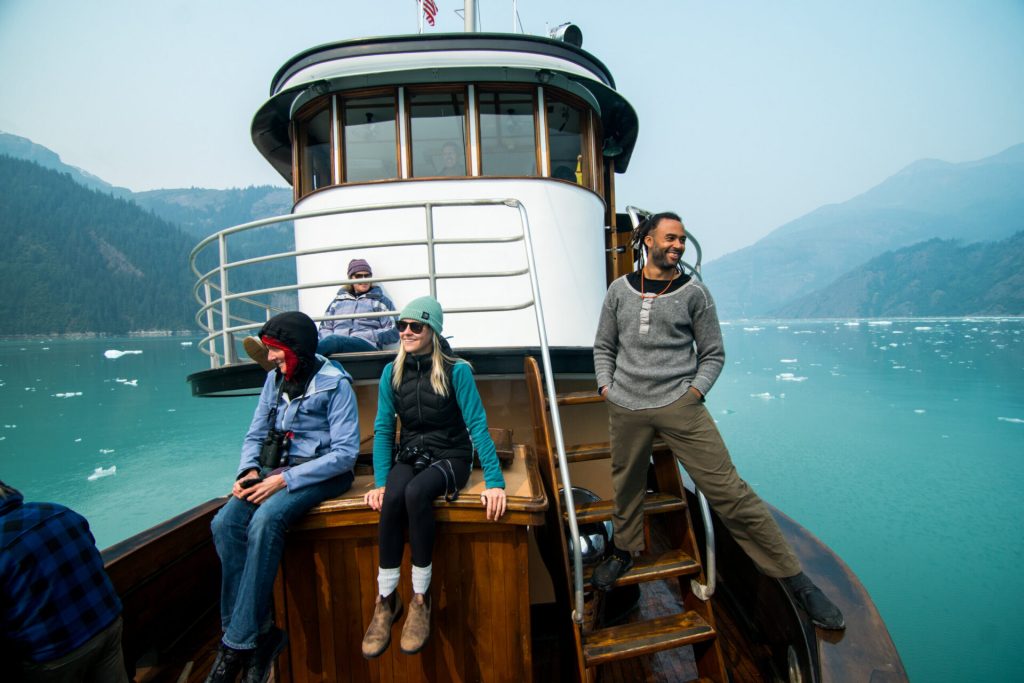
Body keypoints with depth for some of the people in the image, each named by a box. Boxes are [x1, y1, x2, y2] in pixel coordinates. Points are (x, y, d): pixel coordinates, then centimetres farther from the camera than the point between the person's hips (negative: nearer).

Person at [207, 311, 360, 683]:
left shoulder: (334, 384, -10)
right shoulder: (275, 378, 10)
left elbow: (345, 452, -15)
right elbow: (255, 435, 15)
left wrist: (285, 480, -20)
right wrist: (248, 472, -7)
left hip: (318, 472, -6)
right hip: (274, 468, 6)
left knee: (265, 521, -31)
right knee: (225, 523, -20)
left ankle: (238, 643, -17)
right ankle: (259, 630, -11)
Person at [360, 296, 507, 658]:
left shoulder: (456, 371, -11)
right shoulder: (392, 372, 0)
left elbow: (477, 426, -15)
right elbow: (383, 429, 1)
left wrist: (494, 481, -22)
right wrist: (380, 481, -10)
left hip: (450, 456, -3)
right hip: (410, 454, 3)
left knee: (416, 492, -33)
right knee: (391, 499, -29)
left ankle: (420, 599, -16)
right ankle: (386, 599, -12)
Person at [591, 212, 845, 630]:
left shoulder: (694, 293, 3)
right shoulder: (620, 291, 7)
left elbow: (713, 354, 7)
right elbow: (604, 347, 15)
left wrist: (695, 391, -5)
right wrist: (606, 387, 4)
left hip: (679, 405, -2)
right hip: (625, 409, 2)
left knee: (728, 490, -5)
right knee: (626, 487, 15)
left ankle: (794, 579, 9)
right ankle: (624, 551, 42)